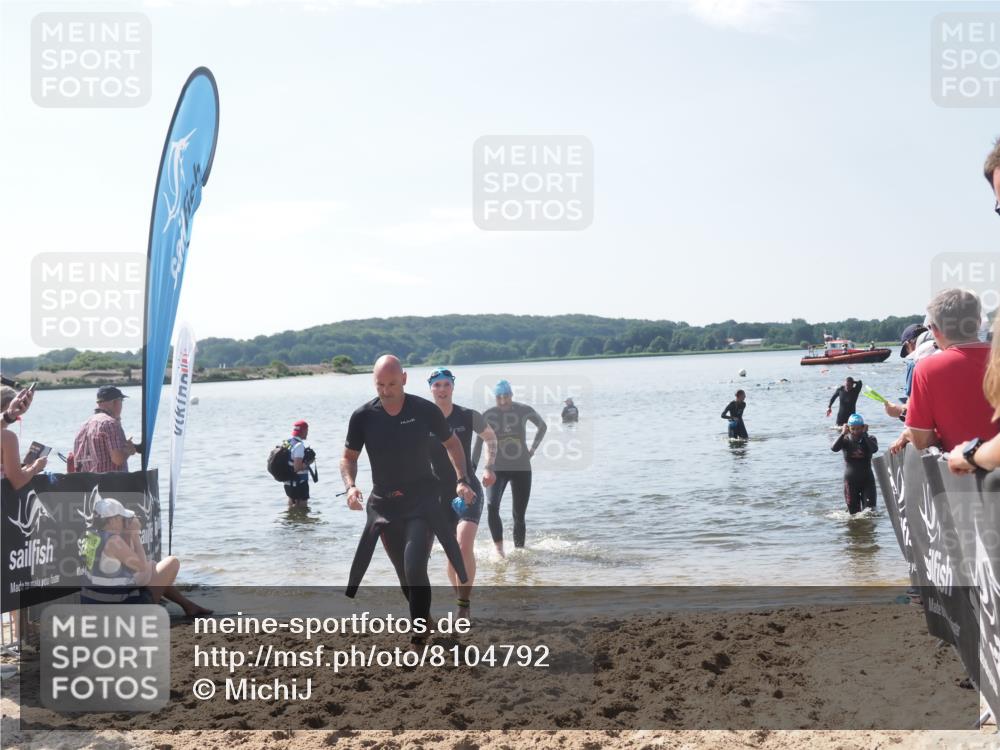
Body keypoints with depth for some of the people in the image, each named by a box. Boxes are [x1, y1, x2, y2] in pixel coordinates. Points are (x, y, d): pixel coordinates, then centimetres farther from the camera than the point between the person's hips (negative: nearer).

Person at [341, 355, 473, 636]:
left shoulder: (425, 410, -9)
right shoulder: (363, 416, -6)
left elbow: (452, 444, 7)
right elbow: (348, 457, 6)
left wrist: (461, 480, -5)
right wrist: (350, 485, -14)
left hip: (422, 501, -3)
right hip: (384, 504, 3)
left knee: (415, 568, -18)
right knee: (404, 572, 12)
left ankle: (419, 637, -9)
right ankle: (424, 621, 33)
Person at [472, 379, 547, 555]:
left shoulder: (524, 411, -4)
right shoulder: (488, 415, -7)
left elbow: (543, 426, 14)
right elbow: (479, 443, -3)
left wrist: (533, 449, 8)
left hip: (522, 469, 1)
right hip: (497, 469, -1)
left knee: (519, 516, 3)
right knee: (492, 507, -24)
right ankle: (499, 549, -18)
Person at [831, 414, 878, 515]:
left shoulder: (869, 439, -1)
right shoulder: (845, 440, -1)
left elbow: (874, 449, -24)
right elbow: (834, 448, -21)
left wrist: (865, 434, -18)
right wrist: (843, 433, -19)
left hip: (867, 480, -1)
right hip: (850, 481, 1)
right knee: (853, 512, 6)